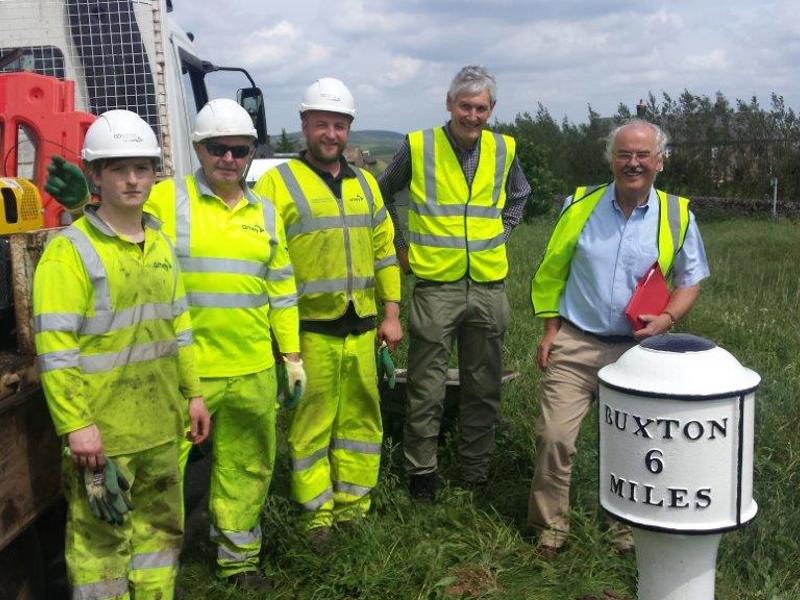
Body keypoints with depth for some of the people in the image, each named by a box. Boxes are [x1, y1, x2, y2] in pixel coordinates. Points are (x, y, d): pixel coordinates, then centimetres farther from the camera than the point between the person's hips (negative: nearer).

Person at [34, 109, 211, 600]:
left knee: (161, 524, 19)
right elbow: (55, 349, -16)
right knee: (100, 537, 4)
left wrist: (193, 393, 14)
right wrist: (75, 424, -19)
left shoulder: (162, 244, 10)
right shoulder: (70, 250, -12)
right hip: (101, 430, -7)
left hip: (160, 425, 7)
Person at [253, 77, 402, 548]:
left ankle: (353, 509, 26)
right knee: (310, 426, 3)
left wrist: (391, 312, 13)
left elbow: (385, 251, 18)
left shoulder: (365, 184, 14)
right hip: (309, 331, -5)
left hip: (361, 330, 5)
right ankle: (318, 518, 16)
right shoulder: (278, 183, -3)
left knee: (361, 421, 12)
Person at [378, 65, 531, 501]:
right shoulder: (418, 146, -3)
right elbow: (383, 194, 12)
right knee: (426, 387, 2)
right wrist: (399, 246, 7)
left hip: (488, 284, 3)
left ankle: (477, 472, 26)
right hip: (435, 285, -3)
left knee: (484, 387, 11)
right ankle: (420, 472, 18)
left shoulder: (503, 150, 6)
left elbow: (517, 198, 26)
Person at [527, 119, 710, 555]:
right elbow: (551, 273, 7)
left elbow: (690, 280, 9)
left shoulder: (677, 215, 1)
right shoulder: (580, 204, 1)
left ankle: (627, 526, 31)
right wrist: (550, 331, 3)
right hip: (575, 344, 0)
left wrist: (668, 317, -10)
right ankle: (550, 525, 13)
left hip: (638, 350, 1)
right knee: (554, 436, -6)